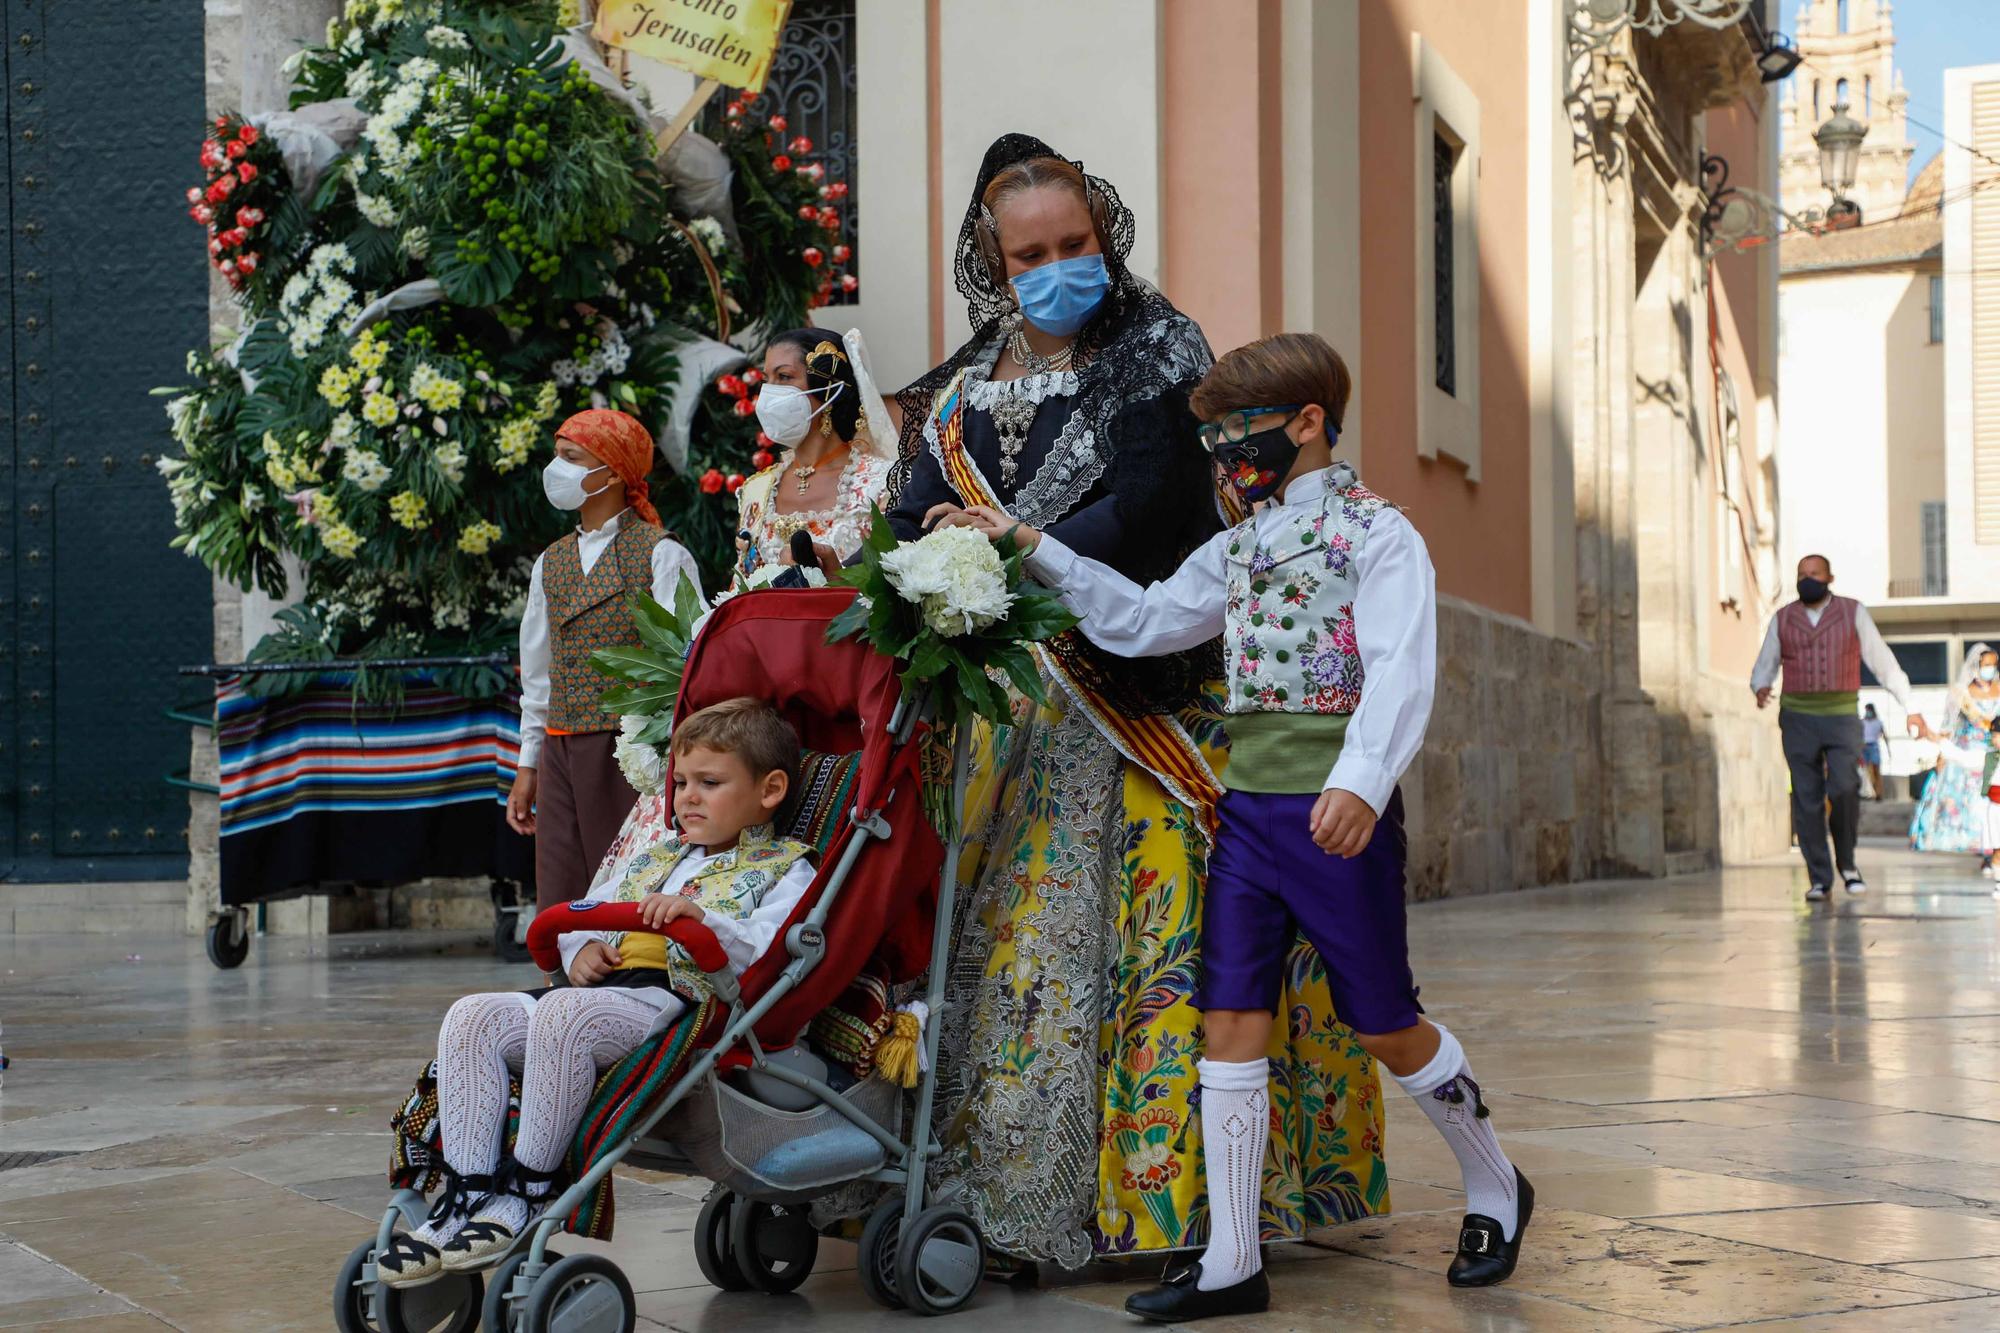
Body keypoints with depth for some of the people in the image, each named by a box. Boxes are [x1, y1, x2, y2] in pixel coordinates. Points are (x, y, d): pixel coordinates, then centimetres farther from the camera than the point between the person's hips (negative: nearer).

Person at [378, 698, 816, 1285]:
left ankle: (528, 1191, -26)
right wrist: (580, 946, 13)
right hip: (606, 984, 8)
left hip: (678, 999, -8)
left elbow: (773, 951, -10)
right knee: (473, 1017, -14)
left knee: (562, 1013, -36)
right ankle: (466, 1194, -18)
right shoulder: (657, 861, 33)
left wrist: (702, 918, -25)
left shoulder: (783, 870, 9)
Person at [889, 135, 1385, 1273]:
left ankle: (1175, 1174, -3)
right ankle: (1016, 1193, 7)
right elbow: (910, 524, 8)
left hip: (1156, 687, -5)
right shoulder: (965, 390, 15)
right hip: (1032, 693, 5)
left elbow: (1145, 509, -15)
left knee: (1170, 923, -9)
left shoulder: (1154, 350, -2)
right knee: (1012, 926, 1)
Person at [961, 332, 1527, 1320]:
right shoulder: (1236, 548, 17)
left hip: (1337, 813, -6)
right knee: (1230, 1022, 2)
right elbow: (1142, 620, 21)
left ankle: (1496, 1188, 28)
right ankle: (1231, 1263, 7)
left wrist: (1359, 781, -33)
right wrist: (1035, 550, 14)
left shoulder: (1376, 532, -6)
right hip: (1246, 807, 7)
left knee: (1385, 1026, 3)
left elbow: (1400, 672, -17)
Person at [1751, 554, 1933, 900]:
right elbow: (1764, 666, 14)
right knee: (1806, 800, -2)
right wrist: (1761, 688, -9)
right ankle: (1819, 879, 3)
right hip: (1798, 718, 2)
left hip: (1842, 717, -2)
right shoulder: (1782, 620, 9)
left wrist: (1911, 708, 6)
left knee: (1844, 788, -18)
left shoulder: (1853, 613, 5)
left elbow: (1883, 662, 7)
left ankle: (1847, 863, 3)